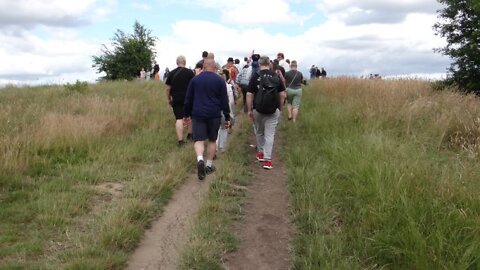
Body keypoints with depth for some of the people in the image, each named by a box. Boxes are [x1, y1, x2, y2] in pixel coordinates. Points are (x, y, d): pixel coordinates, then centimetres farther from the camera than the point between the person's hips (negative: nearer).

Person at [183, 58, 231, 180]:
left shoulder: (195, 79, 5)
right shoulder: (219, 80, 0)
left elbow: (188, 99, 9)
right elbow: (224, 100, 0)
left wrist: (186, 114, 18)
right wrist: (227, 117, 6)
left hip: (197, 115, 0)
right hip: (214, 115, 0)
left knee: (199, 139, 0)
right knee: (212, 140, 13)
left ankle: (200, 159, -27)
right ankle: (209, 165, 17)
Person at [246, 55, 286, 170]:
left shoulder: (255, 76, -5)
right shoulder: (276, 76, 1)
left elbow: (249, 95, -7)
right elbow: (282, 94, 3)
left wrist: (249, 110, 2)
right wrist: (279, 107, 15)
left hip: (258, 110, 0)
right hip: (273, 110, 0)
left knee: (259, 132, 20)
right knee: (270, 134, 0)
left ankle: (260, 153, 33)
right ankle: (267, 160, -7)